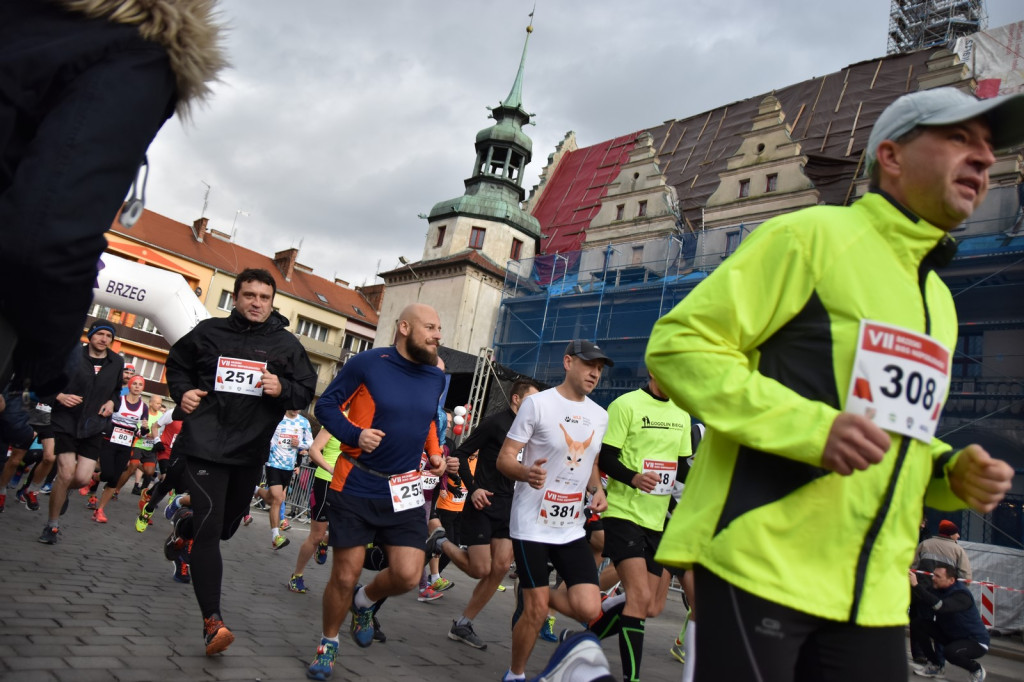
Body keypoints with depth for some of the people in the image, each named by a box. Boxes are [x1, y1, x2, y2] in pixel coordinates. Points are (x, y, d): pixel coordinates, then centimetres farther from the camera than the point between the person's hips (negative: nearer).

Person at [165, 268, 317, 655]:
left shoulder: (286, 344, 3)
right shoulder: (209, 332, 2)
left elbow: (307, 391, 5)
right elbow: (177, 365, 18)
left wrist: (282, 388, -16)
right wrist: (182, 391, -2)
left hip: (251, 450, 3)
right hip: (206, 444, -3)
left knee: (227, 524, 21)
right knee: (210, 528, -14)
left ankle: (184, 533, 57)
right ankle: (212, 621, -14)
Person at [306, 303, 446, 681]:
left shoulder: (436, 377, 4)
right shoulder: (368, 363, -13)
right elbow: (326, 405, -6)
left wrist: (434, 452, 5)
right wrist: (356, 435, -22)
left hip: (404, 490, 4)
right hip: (356, 487, -3)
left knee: (408, 575, -6)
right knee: (344, 576, 5)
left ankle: (364, 601, 28)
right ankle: (328, 643, 33)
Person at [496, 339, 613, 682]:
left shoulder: (600, 415, 9)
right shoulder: (538, 403, -9)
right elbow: (504, 458, -9)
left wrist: (598, 489, 3)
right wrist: (527, 472, -31)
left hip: (572, 528, 5)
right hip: (532, 525, -5)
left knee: (588, 609, -5)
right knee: (536, 611, -2)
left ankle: (533, 593, 24)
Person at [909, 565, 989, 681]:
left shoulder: (962, 595, -29)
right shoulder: (937, 589, -4)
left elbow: (940, 606, -46)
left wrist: (916, 585, -52)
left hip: (975, 641, -7)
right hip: (951, 635, 7)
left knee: (950, 652, -33)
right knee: (923, 628, -12)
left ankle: (977, 670, 1)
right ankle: (936, 667, 9)